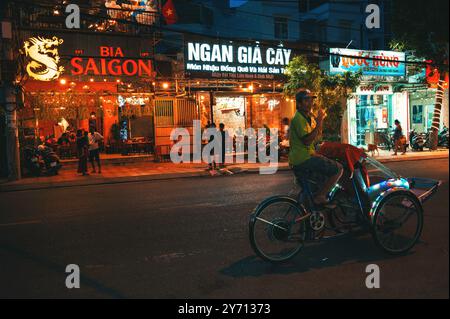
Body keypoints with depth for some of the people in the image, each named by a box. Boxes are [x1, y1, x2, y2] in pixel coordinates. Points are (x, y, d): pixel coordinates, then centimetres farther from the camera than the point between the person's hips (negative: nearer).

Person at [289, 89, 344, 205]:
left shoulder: (308, 117, 16)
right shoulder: (298, 118, -15)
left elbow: (316, 136, 14)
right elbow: (307, 141, -23)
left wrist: (320, 120, 1)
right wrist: (318, 123, -23)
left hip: (307, 155, 10)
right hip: (303, 159, -10)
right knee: (338, 169, -13)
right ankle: (320, 197, -8)